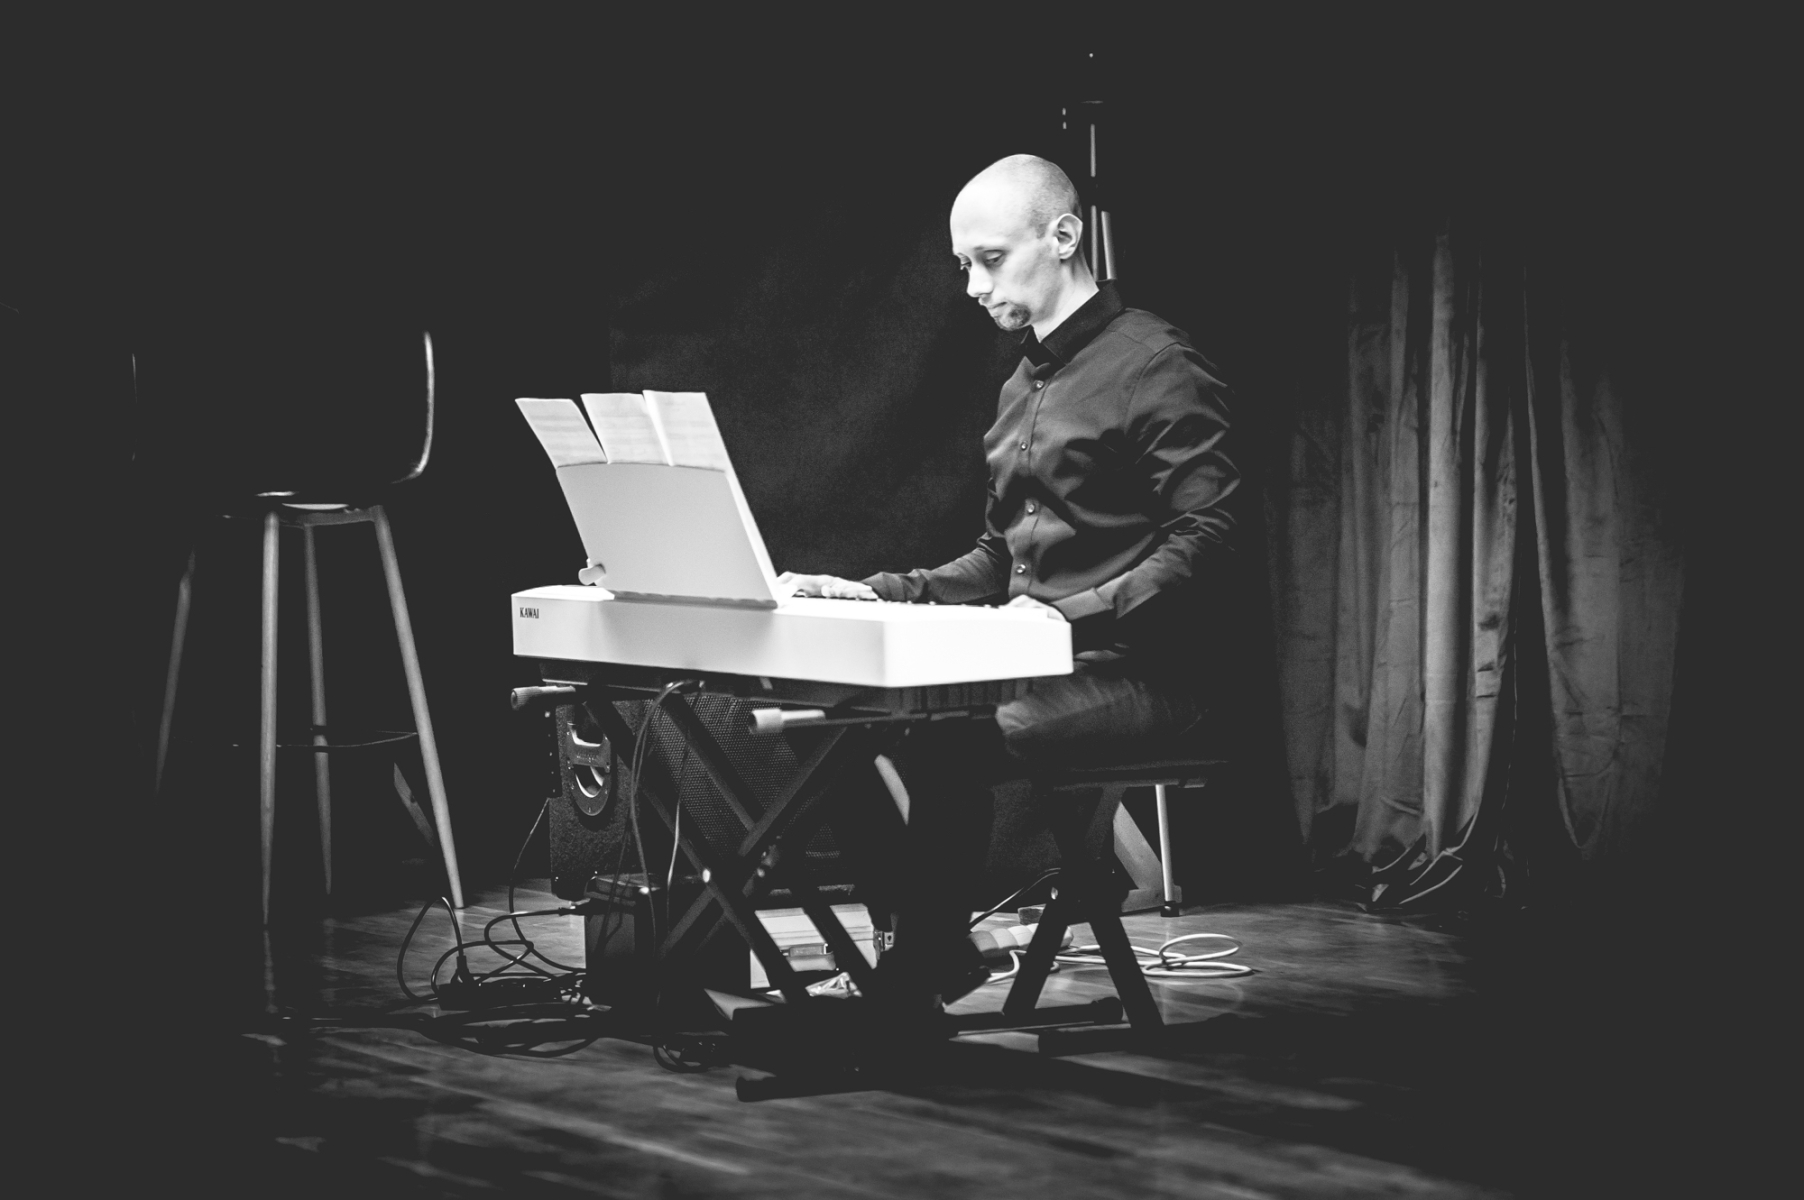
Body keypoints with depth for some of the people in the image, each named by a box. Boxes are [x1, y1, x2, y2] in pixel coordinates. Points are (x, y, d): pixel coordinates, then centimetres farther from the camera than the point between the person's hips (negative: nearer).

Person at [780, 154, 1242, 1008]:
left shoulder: (1157, 367, -7)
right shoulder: (1023, 385, 21)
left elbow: (1205, 540, -16)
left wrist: (1077, 615, -26)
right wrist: (878, 596, 9)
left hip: (1128, 675, -8)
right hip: (1031, 665, 8)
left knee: (942, 739, -30)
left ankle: (926, 967, -17)